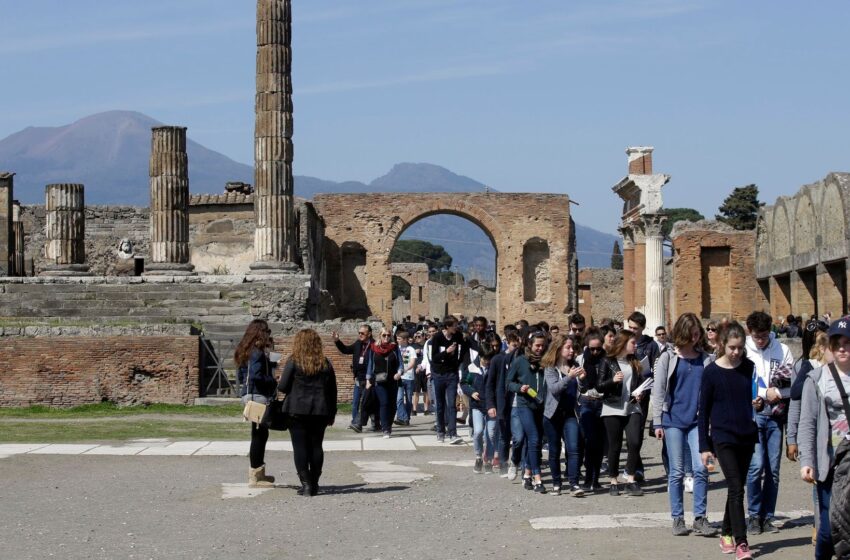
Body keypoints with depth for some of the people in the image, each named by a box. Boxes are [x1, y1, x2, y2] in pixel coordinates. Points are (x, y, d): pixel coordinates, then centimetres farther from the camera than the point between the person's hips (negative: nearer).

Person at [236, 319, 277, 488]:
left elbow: (240, 376, 19)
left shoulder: (246, 352, 13)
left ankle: (258, 473, 24)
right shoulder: (258, 352, -15)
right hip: (259, 396, -10)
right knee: (260, 434, -4)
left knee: (259, 434, 17)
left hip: (249, 395, 10)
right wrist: (274, 382, -12)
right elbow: (256, 376, -24)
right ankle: (255, 476, 0)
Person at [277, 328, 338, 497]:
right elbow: (332, 391, 9)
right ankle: (314, 484, 11)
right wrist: (332, 413, 15)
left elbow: (282, 387, -8)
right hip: (320, 411, 4)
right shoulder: (325, 364, 6)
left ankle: (306, 483, -6)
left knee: (300, 446, 0)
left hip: (297, 411, -4)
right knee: (316, 445, 9)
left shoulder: (293, 362, -7)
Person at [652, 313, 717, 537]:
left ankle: (700, 517, 0)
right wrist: (658, 422, -4)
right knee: (677, 472, 3)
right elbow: (658, 391, 1)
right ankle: (677, 518, 12)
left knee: (701, 469, -8)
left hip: (698, 420, 1)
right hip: (673, 420, -1)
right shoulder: (668, 358, 3)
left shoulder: (706, 360, 8)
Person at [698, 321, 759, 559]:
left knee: (736, 488, 12)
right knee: (736, 488, -11)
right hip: (723, 437, -4)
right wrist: (704, 446, -4)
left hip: (747, 436, 4)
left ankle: (726, 533, 28)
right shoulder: (711, 372, -6)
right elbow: (704, 410, -2)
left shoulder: (749, 367, 3)